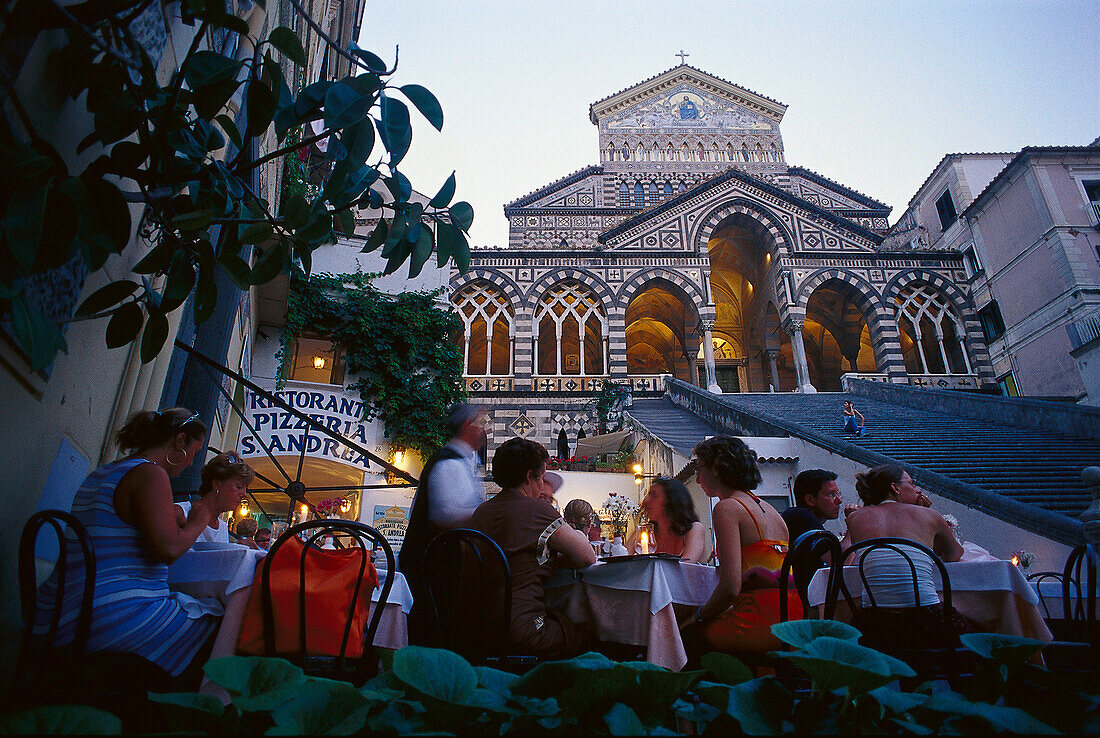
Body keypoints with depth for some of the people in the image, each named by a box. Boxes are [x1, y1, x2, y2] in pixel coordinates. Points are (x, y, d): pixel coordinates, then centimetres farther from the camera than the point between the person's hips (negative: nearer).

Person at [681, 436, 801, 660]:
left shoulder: (727, 508, -9)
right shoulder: (768, 508, 16)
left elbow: (731, 587, -17)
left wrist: (700, 616, 0)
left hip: (762, 624, -8)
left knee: (687, 635, 2)